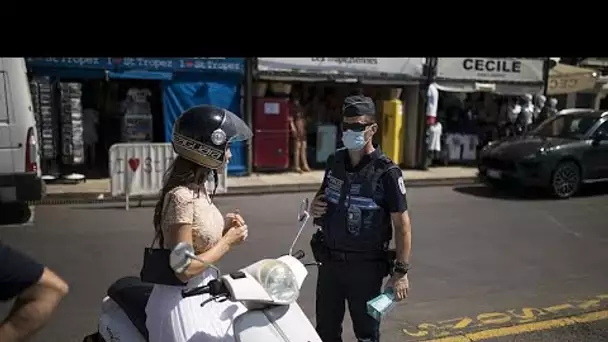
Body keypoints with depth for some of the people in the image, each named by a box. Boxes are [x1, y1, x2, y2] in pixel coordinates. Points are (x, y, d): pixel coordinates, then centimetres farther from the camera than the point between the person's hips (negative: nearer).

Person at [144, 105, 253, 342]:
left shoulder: (197, 188, 2)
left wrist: (222, 226, -2)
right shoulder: (182, 197, -25)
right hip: (184, 301, -9)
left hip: (204, 293, 9)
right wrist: (227, 242, -16)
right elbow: (184, 270, -25)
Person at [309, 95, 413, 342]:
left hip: (365, 266, -5)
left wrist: (401, 271, -14)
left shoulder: (386, 172, -15)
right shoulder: (334, 161, 2)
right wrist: (315, 207, -5)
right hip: (329, 261, 5)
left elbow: (402, 223, -12)